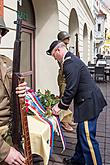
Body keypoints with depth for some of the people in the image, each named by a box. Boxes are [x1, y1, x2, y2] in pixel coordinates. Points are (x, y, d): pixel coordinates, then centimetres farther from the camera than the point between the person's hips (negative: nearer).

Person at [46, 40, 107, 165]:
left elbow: (71, 89, -21)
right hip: (89, 101, 11)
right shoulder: (72, 59, 15)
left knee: (87, 138, -1)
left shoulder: (70, 63, -18)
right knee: (82, 135, 21)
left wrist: (60, 106, -8)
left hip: (88, 103, -11)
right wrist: (62, 102, 21)